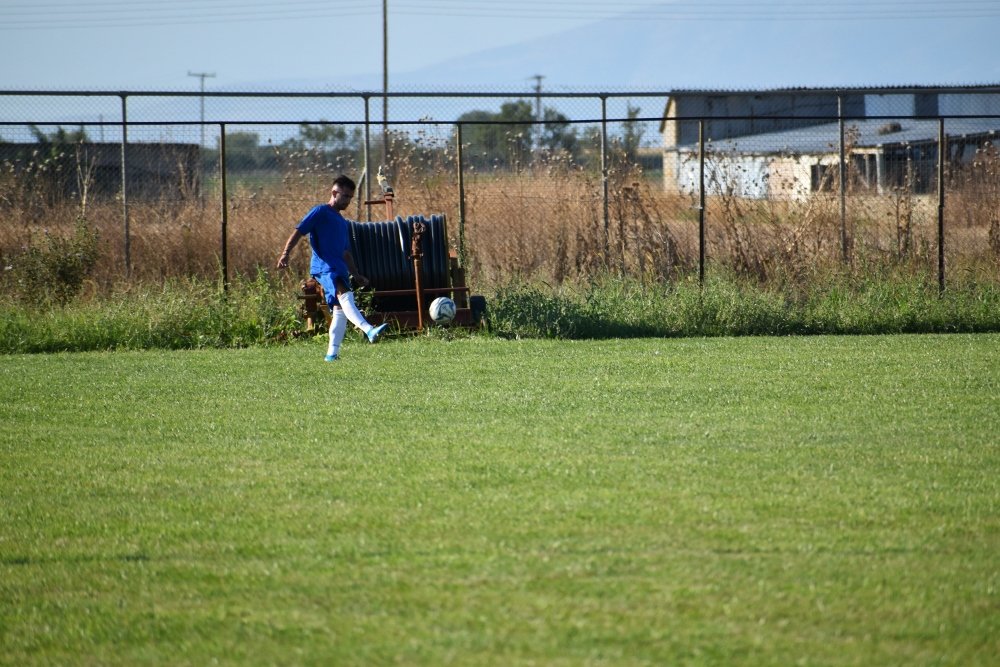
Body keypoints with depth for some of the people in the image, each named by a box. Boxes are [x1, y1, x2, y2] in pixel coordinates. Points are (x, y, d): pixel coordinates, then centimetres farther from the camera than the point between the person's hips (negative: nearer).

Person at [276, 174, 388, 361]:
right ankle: (368, 330, -48)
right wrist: (286, 253, -18)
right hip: (324, 267, -9)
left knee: (340, 309, 2)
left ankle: (332, 352, 3)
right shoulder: (321, 212, 2)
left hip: (339, 270, 9)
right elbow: (299, 231, -6)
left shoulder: (343, 222, 27)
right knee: (344, 295, -28)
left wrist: (356, 275, 30)